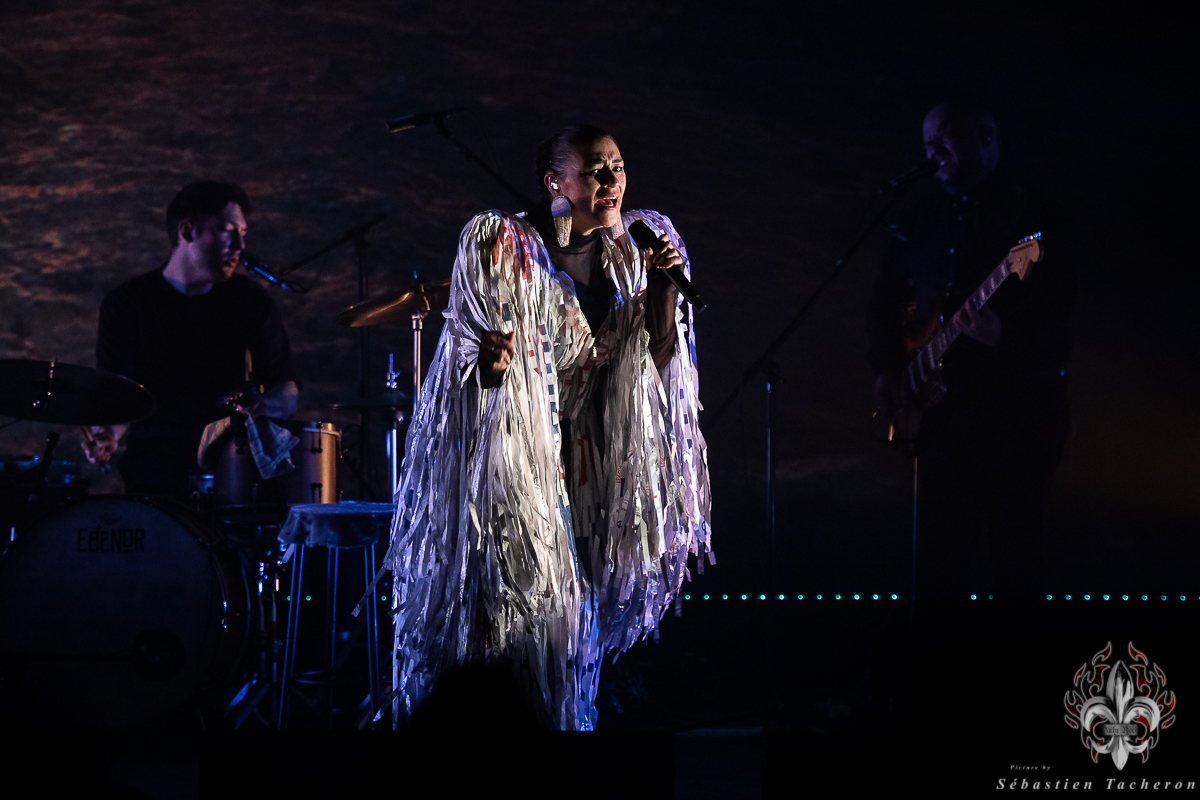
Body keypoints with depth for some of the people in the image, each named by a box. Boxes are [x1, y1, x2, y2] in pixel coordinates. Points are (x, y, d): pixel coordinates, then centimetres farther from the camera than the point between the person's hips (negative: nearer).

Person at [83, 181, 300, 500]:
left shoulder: (249, 299, 9)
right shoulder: (128, 303, 2)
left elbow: (287, 391, 7)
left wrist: (266, 405, -17)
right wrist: (107, 436, -24)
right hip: (155, 457, -3)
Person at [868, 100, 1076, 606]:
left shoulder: (1028, 214, -3)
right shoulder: (926, 219, 16)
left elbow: (1058, 304, -13)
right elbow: (885, 297, 23)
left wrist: (1003, 333, -29)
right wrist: (885, 369, 10)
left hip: (1018, 401, -6)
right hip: (943, 405, 6)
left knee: (1013, 553, -6)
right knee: (937, 550, 4)